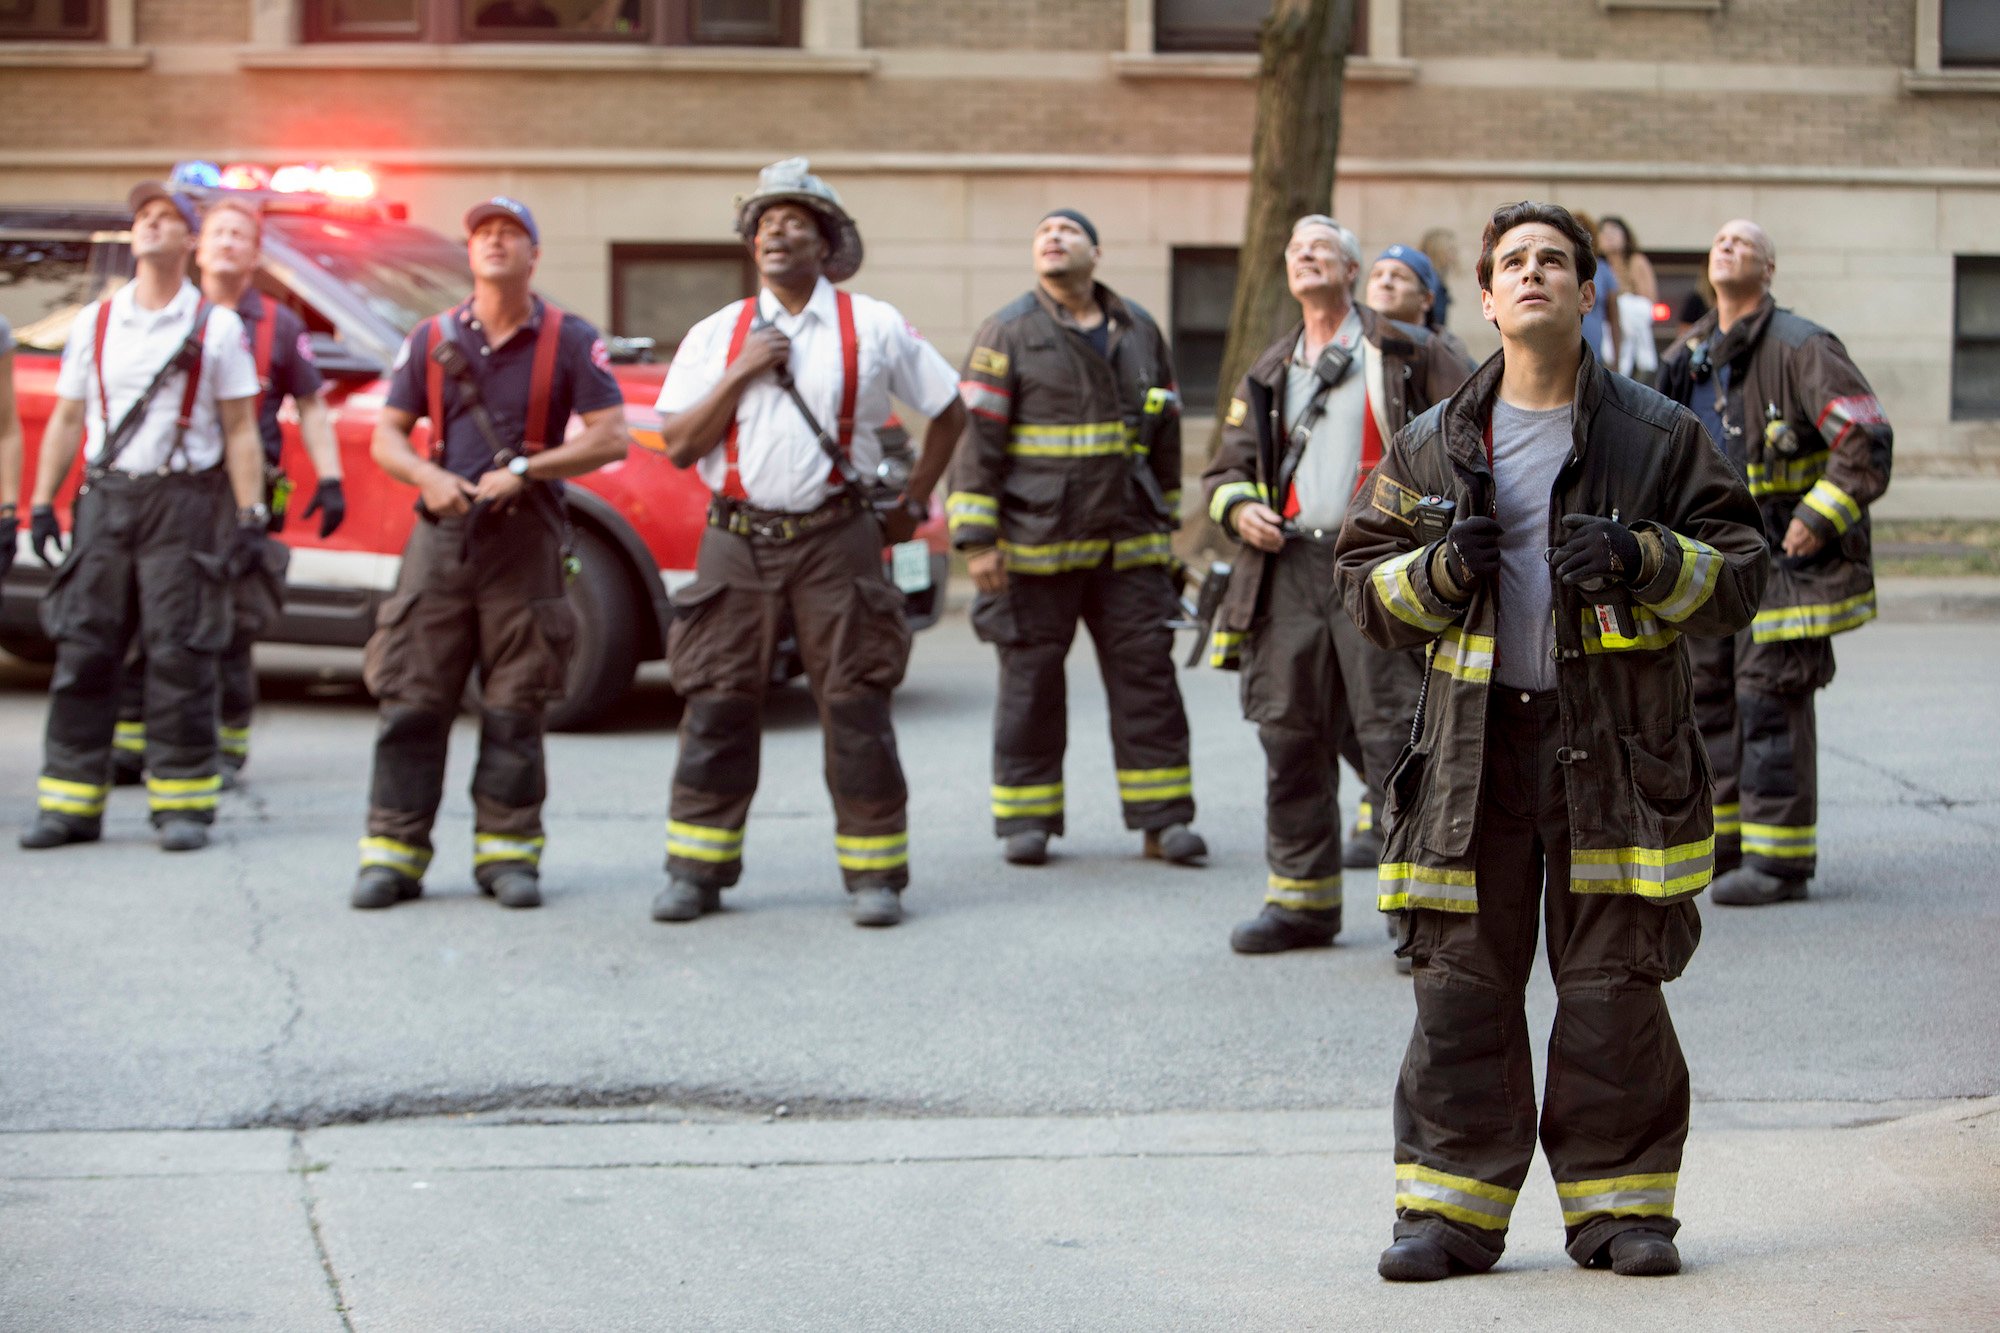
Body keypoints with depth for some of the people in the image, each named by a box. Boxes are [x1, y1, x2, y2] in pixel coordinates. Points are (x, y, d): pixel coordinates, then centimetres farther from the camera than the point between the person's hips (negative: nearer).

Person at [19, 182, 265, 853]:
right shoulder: (95, 321, 13)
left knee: (180, 656, -4)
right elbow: (66, 419, 14)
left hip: (185, 501, -3)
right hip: (104, 498, 3)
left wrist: (250, 515, -5)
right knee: (83, 652, -1)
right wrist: (42, 504, 6)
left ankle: (183, 802, 2)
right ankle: (70, 802, 3)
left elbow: (240, 430, 3)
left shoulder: (217, 327, 5)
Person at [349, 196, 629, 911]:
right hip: (442, 531, 2)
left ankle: (508, 851, 8)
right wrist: (430, 477, -11)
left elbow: (611, 438, -4)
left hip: (525, 537, -2)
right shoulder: (432, 339, 10)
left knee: (514, 707, 1)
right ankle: (394, 852, 2)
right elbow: (386, 436, 10)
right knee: (411, 699, -2)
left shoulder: (569, 340, 2)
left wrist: (524, 470, -13)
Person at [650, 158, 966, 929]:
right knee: (717, 706, 1)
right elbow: (678, 446, 3)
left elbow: (949, 412, 15)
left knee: (856, 706, -3)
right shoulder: (717, 336, 9)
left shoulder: (873, 329, 5)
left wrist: (913, 503, 12)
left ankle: (874, 874, 5)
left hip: (835, 540, -1)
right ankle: (697, 871, 9)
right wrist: (740, 376, -7)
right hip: (737, 540, 2)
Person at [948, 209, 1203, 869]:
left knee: (1146, 672, 0)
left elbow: (1164, 433, 20)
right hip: (1035, 542, -3)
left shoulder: (1140, 331, 12)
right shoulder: (1007, 333, -2)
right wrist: (976, 539, -11)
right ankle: (1026, 821, 11)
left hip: (1127, 543, 3)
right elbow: (975, 436, -5)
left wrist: (1164, 523, 18)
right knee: (1030, 679, 2)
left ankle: (1164, 820, 5)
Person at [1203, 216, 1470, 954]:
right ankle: (1301, 899, 16)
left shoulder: (1406, 353, 5)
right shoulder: (1269, 372, 20)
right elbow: (1228, 465, 23)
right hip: (1289, 564, 5)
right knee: (1291, 738, 7)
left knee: (1395, 732, -9)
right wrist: (1238, 508, 1)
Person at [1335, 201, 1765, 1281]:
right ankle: (1450, 1208, 9)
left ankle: (1619, 1203, 14)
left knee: (1614, 990, 1)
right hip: (1474, 745, 1)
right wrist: (1441, 571, -7)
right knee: (1461, 988, 1)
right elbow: (1363, 582, 13)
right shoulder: (1434, 446, 10)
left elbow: (1738, 573, 5)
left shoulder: (1658, 436, 5)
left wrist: (1638, 561, -12)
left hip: (1617, 745, -1)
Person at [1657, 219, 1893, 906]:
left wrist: (1819, 519, -19)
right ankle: (1719, 843, 21)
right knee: (1705, 693, 10)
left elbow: (1867, 438, -17)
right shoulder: (1689, 357, 12)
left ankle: (1777, 859, -5)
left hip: (1784, 558, -8)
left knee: (1770, 699, -9)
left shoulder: (1800, 347, -10)